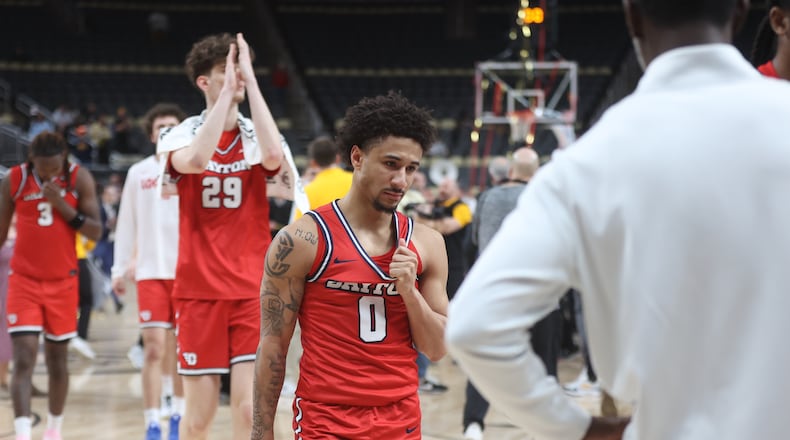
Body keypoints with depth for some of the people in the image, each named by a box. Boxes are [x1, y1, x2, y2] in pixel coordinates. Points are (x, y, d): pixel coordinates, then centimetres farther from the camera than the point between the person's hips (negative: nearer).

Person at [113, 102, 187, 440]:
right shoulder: (138, 173, 6)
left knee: (181, 347, 8)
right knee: (154, 349, -7)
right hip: (151, 271, 0)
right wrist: (120, 269, 7)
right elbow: (126, 225, 10)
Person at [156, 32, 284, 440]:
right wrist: (227, 91, -22)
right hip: (198, 289, 0)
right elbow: (196, 161, -24)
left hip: (253, 291, 0)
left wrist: (251, 80, -19)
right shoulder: (181, 135, 0)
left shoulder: (256, 137, 3)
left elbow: (273, 157, -22)